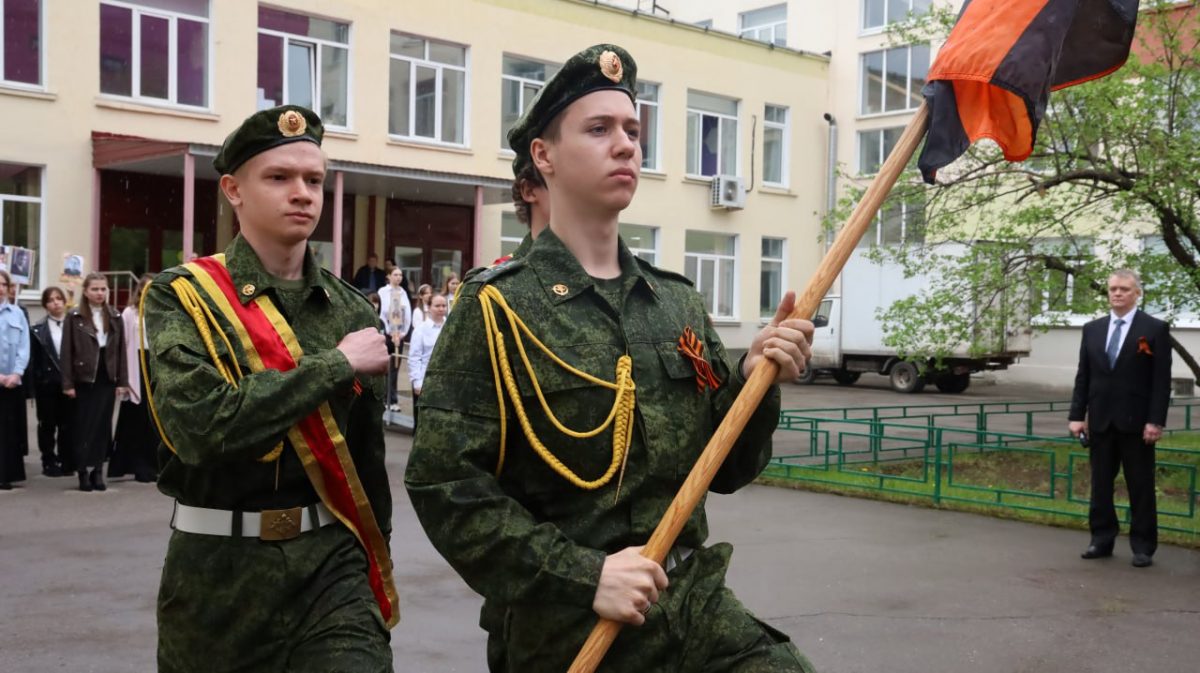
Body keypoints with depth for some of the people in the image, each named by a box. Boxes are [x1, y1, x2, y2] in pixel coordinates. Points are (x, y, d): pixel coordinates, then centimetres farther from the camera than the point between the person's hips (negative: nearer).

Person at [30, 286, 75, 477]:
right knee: (47, 425, 8)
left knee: (68, 425, 4)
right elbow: (34, 361, 1)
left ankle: (67, 463, 12)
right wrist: (33, 388, -5)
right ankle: (49, 462, 16)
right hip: (47, 384, 0)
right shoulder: (38, 330, 3)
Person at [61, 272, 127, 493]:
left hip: (107, 379, 3)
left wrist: (122, 381, 3)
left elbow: (121, 350, 7)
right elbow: (67, 352, -4)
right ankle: (83, 471, 9)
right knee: (84, 425, 2)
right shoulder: (74, 317, -2)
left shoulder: (115, 317, 7)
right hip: (84, 379, -3)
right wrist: (68, 383, -8)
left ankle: (98, 471, 13)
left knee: (103, 425, 5)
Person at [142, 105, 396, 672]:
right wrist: (336, 364, -16)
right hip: (218, 570, -1)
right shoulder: (180, 297, -6)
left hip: (334, 563, 2)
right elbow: (201, 426, -23)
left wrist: (376, 575, 14)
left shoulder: (351, 309, 5)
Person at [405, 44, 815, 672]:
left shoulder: (681, 303, 8)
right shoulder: (497, 307, -7)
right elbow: (444, 483, -13)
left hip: (696, 601, 4)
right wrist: (582, 576, -19)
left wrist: (754, 379, -6)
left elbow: (724, 471, 12)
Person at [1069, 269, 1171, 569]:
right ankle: (1102, 539, 17)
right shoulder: (1092, 329, 9)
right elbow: (1083, 377, 10)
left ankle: (1143, 547, 11)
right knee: (1100, 484, 8)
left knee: (1141, 487, 4)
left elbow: (1162, 380, -6)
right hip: (1100, 421, 4)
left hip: (1135, 422, -4)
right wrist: (1077, 415, 2)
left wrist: (1155, 421, -13)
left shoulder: (1155, 329, -3)